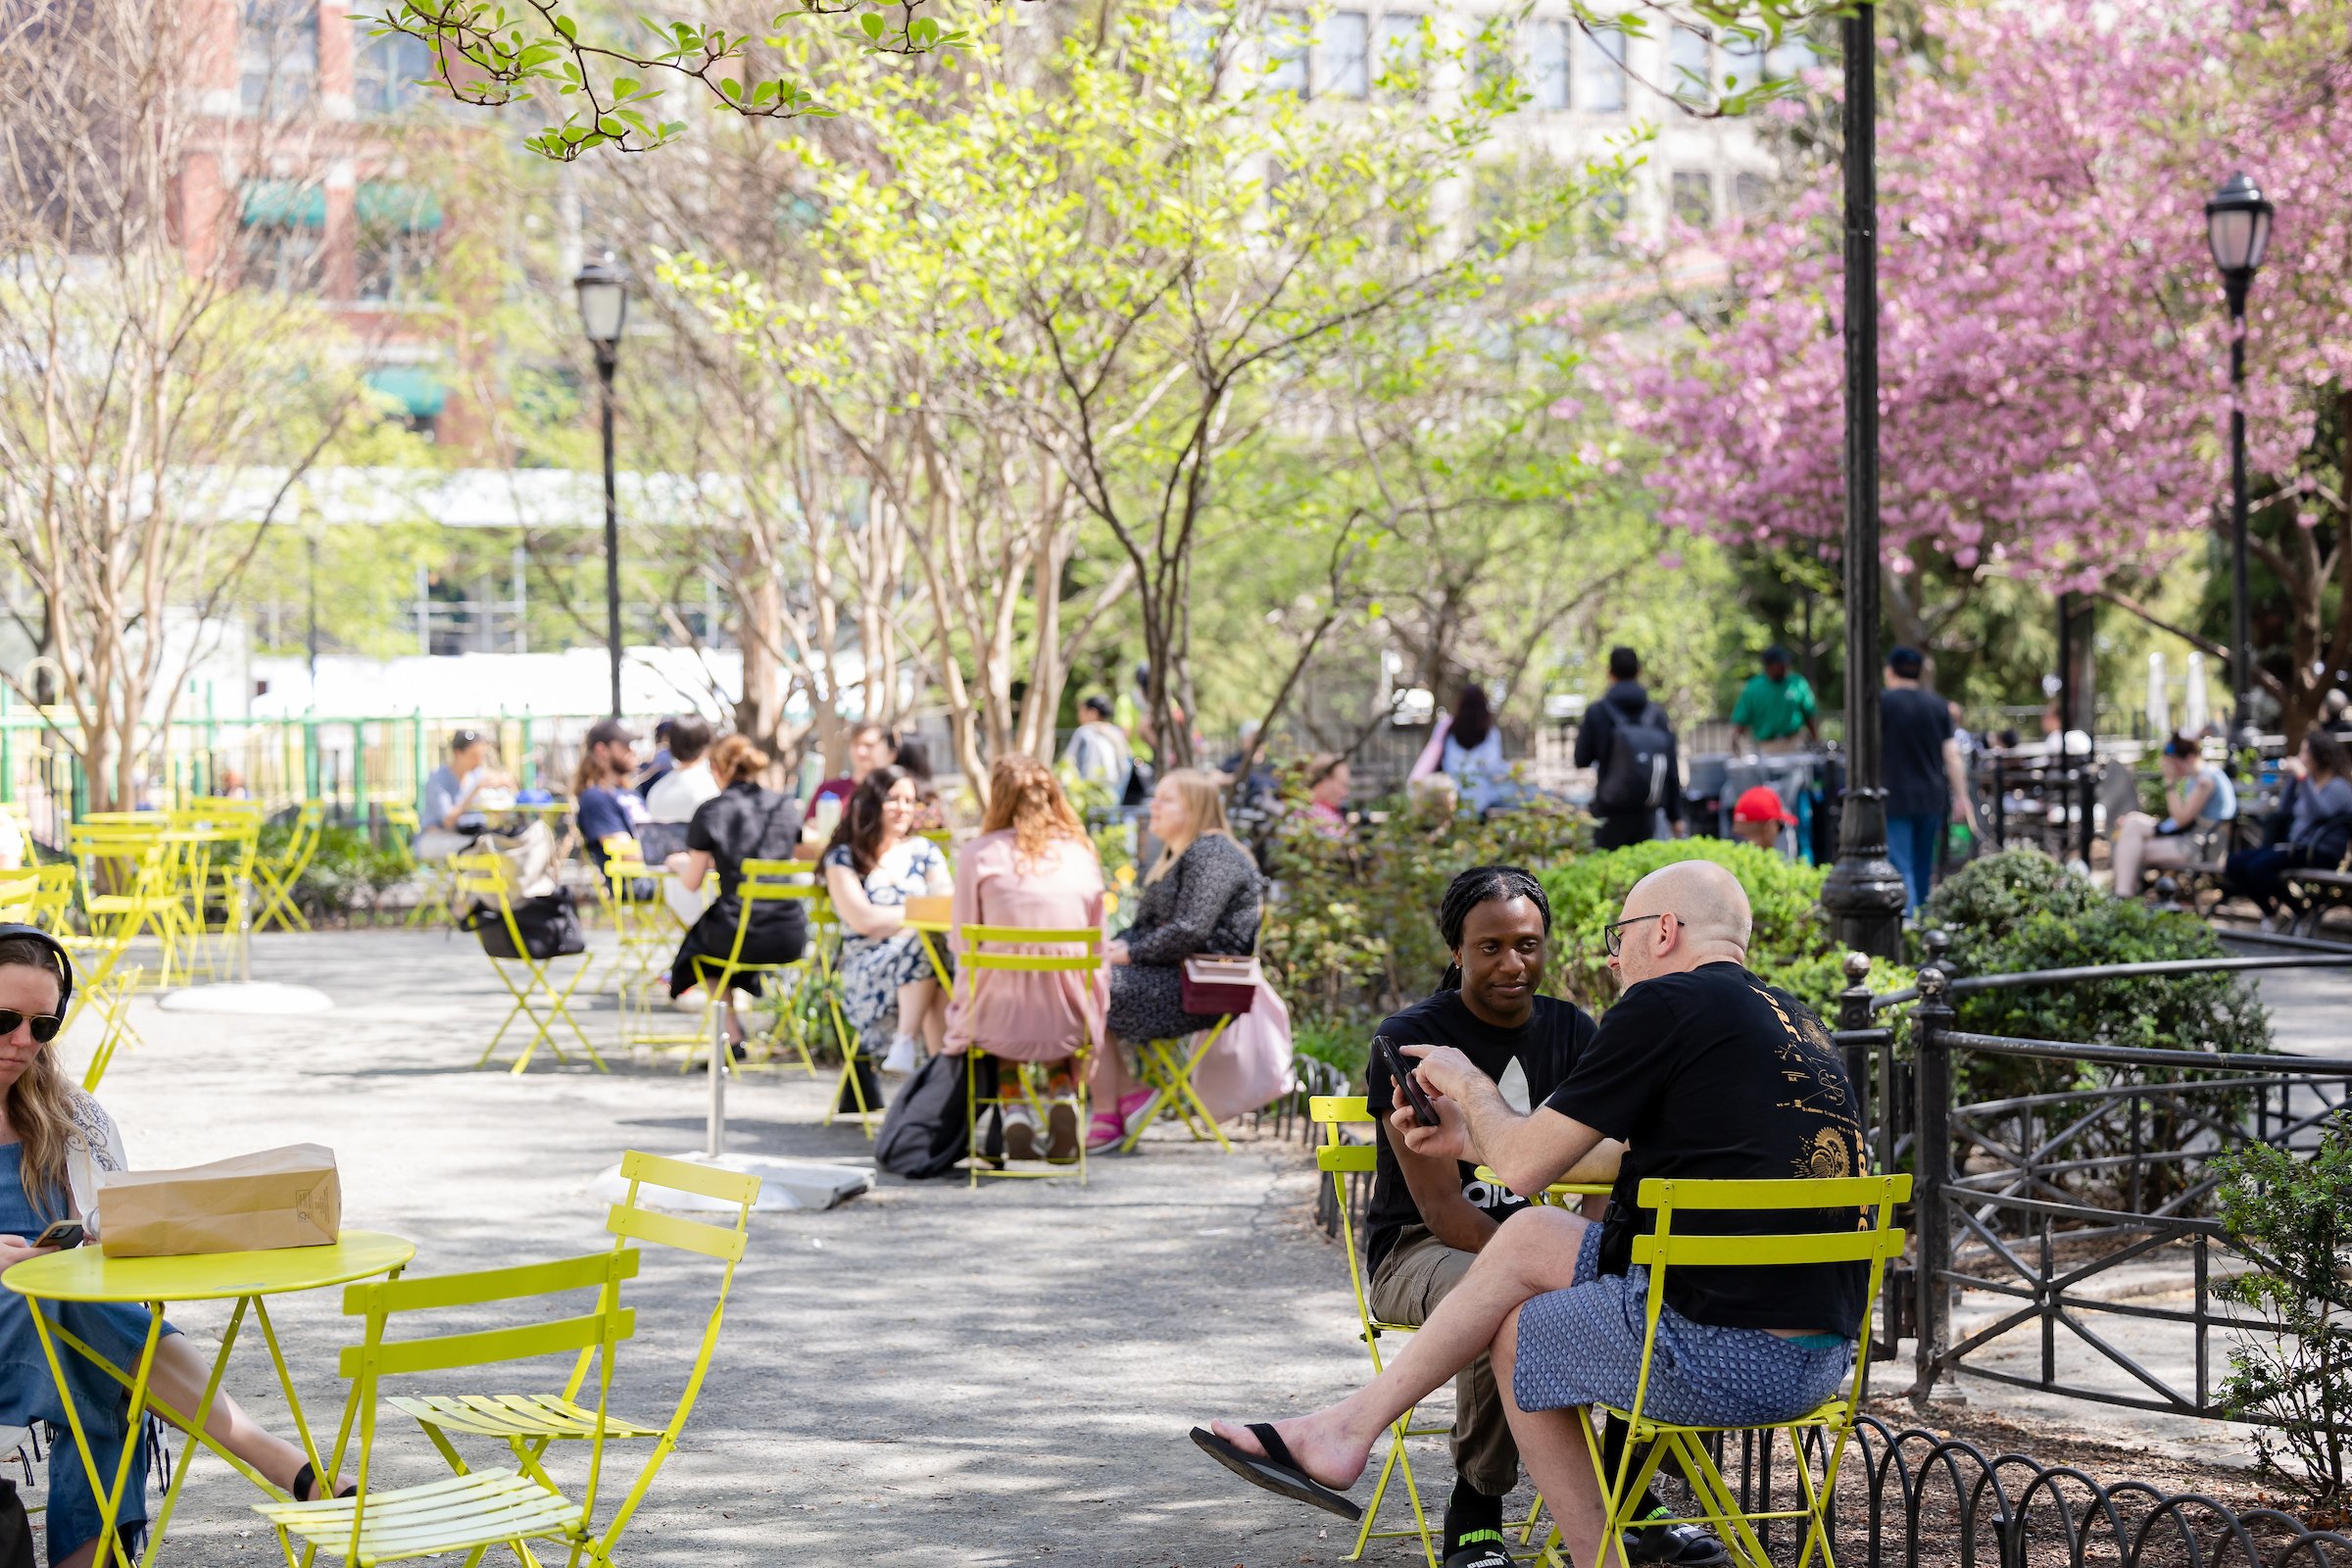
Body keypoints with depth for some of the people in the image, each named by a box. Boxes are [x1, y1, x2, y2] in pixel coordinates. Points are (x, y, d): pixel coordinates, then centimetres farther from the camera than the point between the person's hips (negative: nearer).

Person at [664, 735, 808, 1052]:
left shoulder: (710, 812, -5)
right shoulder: (786, 807, 6)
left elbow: (691, 883, 0)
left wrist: (679, 863, 25)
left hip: (739, 939, -4)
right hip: (790, 940, 4)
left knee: (700, 936, 32)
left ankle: (732, 1035, 26)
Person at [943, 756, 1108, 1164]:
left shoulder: (980, 854, -5)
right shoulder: (1082, 852, 3)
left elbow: (962, 943, 1)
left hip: (1001, 1022, -2)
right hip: (1070, 1023, 2)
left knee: (958, 1008, 33)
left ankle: (1015, 1116, 14)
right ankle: (1064, 1103, 15)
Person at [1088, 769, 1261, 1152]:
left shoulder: (1212, 854, -14)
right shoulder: (1178, 854, 21)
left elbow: (1189, 932, -24)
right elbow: (1150, 923, 24)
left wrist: (1131, 954, -15)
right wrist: (1121, 944, 3)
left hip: (1199, 989, -11)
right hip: (1176, 976, 11)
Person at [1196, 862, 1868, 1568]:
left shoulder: (1663, 1006, -9)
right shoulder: (1794, 1020, 18)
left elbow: (1523, 1167, -6)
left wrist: (1470, 1087, 16)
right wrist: (1470, 1138, 32)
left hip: (1721, 1352, -8)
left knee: (1515, 1330, 18)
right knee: (1530, 1235, 17)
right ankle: (1347, 1427, 21)